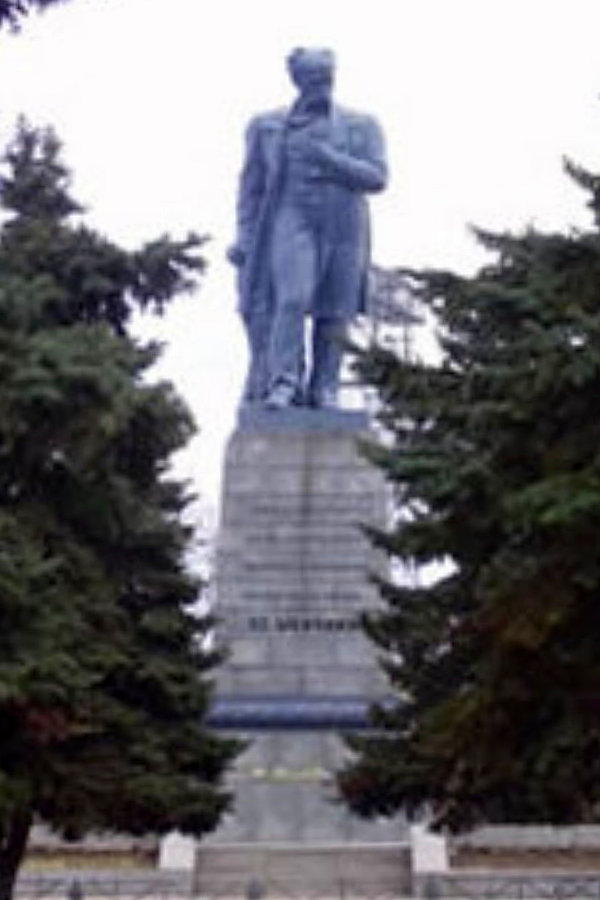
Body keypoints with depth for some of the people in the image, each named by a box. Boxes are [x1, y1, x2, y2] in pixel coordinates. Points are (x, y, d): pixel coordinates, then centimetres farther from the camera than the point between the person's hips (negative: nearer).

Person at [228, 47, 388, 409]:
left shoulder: (361, 126, 12)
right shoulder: (268, 126, 13)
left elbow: (377, 178, 0)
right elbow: (251, 186, 13)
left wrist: (329, 159, -12)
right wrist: (245, 238, 4)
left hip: (344, 229, 1)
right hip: (293, 221, -1)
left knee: (334, 313, -3)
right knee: (293, 299, -20)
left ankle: (324, 389, 2)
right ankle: (282, 384, -25)